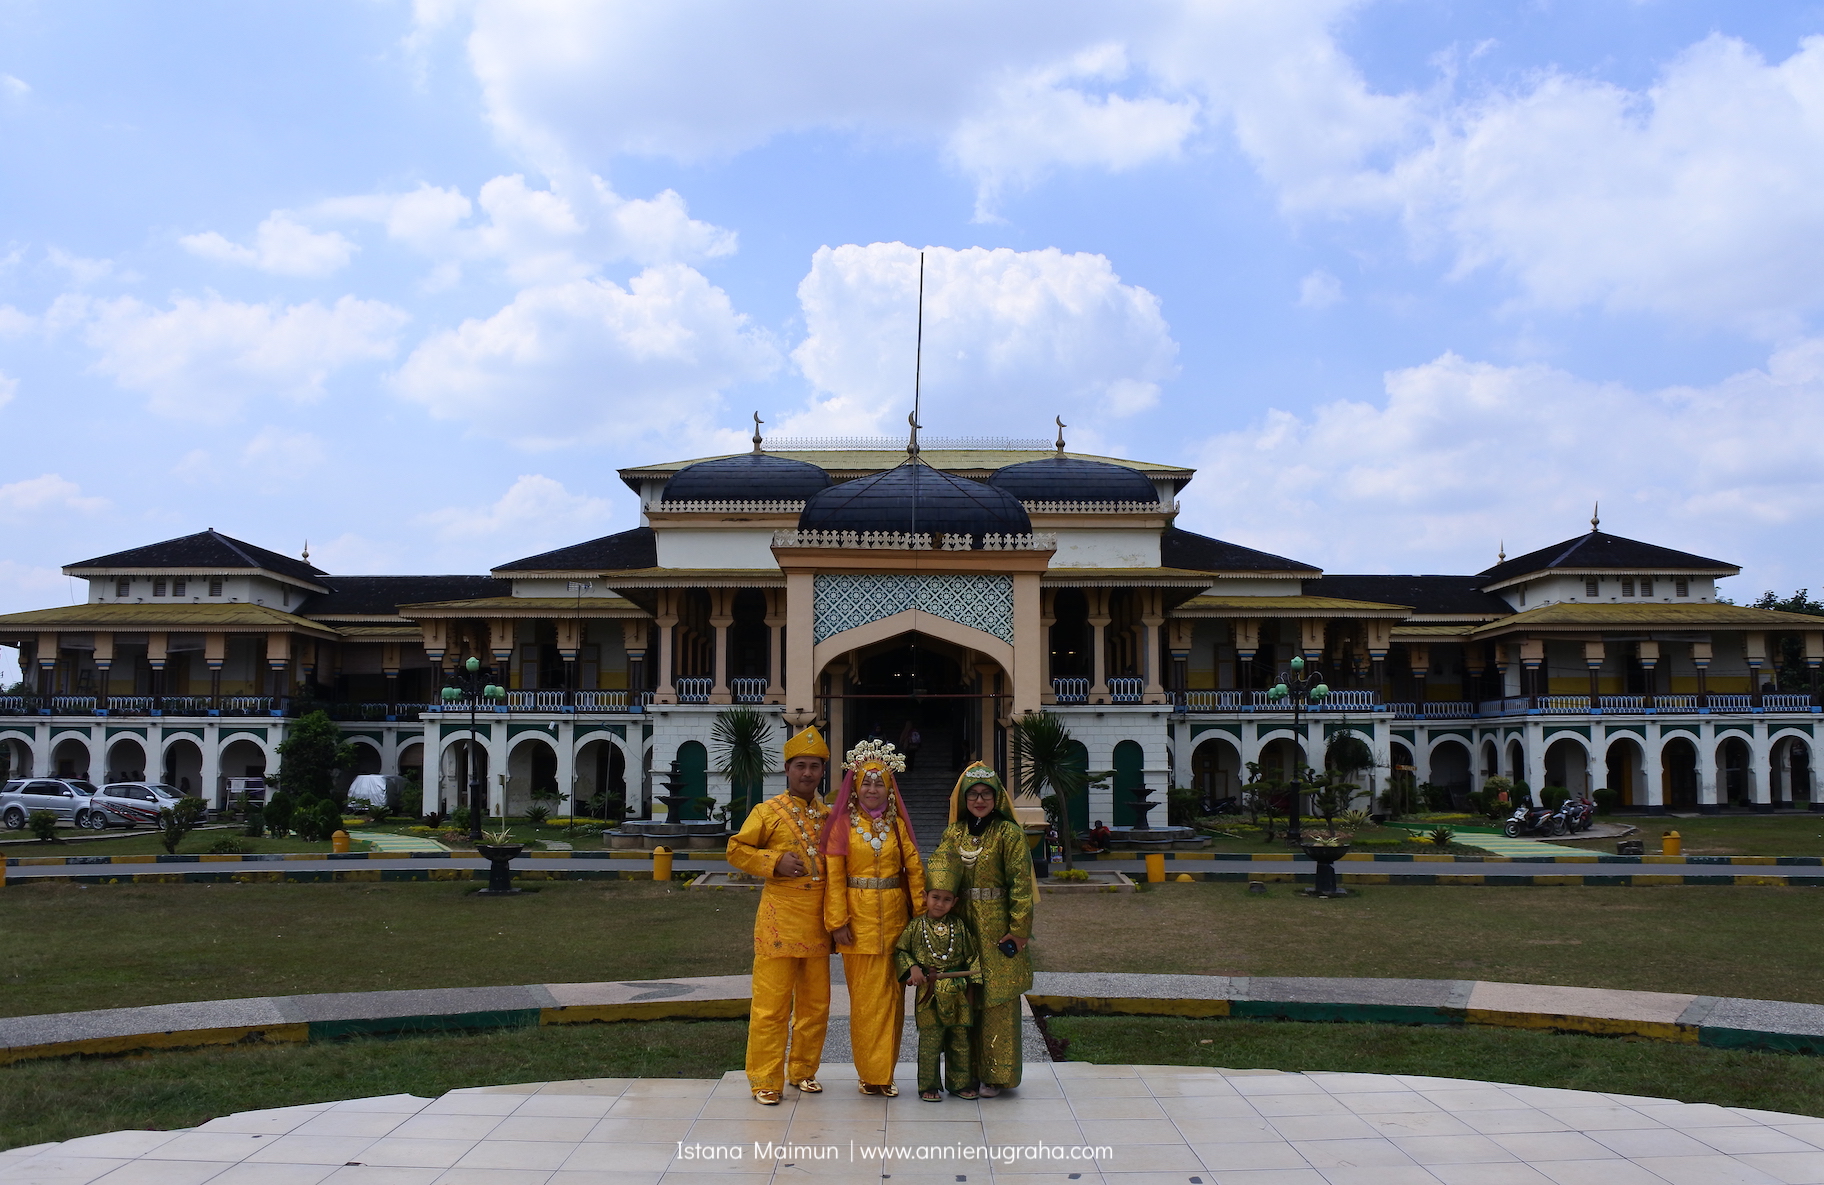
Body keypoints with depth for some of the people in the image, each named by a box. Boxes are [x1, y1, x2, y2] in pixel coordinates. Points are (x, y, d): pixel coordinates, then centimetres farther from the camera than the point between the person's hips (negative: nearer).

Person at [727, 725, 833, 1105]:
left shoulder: (828, 815, 12)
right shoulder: (768, 812, -3)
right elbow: (736, 849, -4)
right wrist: (775, 862, -16)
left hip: (818, 919, 5)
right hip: (780, 916, -5)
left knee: (816, 1002, 11)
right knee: (772, 1002, -3)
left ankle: (804, 1070, 26)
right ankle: (765, 1080, 6)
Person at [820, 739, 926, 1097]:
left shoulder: (897, 824, 8)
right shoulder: (843, 824, 0)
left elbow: (915, 869, 5)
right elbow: (834, 875, -4)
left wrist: (922, 914, -1)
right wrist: (838, 922, -10)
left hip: (894, 918, 3)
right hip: (858, 919, -3)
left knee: (891, 994, 6)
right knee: (864, 996, 1)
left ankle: (885, 1070, 17)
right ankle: (870, 1072, 11)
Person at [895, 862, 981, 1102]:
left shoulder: (959, 927, 5)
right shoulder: (915, 927, -1)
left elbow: (972, 955, 10)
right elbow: (900, 951, 5)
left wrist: (975, 982, 2)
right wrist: (911, 968, -11)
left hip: (957, 994, 2)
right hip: (929, 994, -2)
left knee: (960, 1041, 10)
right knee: (929, 1042, 0)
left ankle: (961, 1083, 22)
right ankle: (929, 1086, 11)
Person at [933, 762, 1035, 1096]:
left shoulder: (1009, 833, -6)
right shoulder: (954, 833, 9)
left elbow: (1021, 883, -10)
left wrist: (1019, 930, -14)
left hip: (997, 927, -5)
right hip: (962, 926, 5)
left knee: (998, 1000, 0)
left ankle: (996, 1074, 9)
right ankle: (968, 1069, 20)